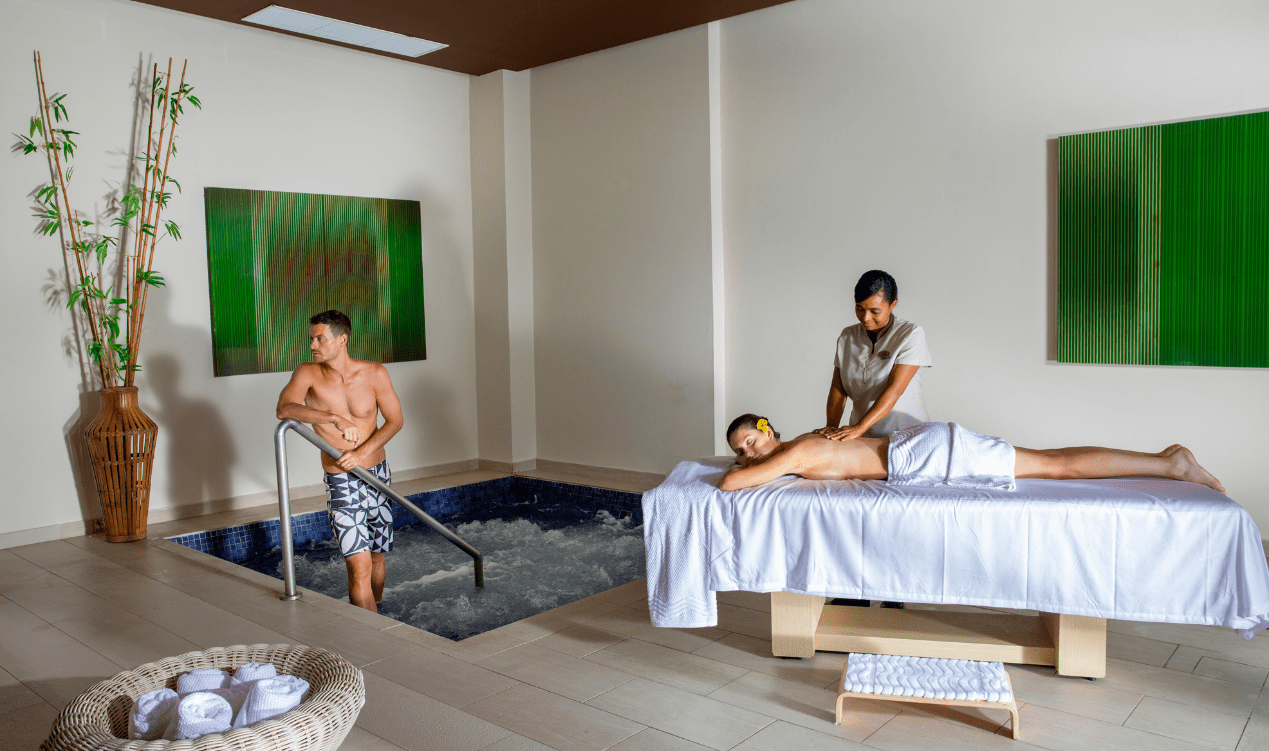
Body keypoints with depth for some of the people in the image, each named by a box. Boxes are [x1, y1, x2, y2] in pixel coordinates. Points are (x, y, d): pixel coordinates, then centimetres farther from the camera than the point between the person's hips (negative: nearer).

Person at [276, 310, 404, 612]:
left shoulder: (374, 373, -6)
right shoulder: (308, 374, -8)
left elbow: (395, 420, -2)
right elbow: (284, 409, -26)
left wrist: (361, 453, -15)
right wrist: (335, 418, -34)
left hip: (378, 474, 2)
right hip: (341, 482, -2)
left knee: (377, 558, 17)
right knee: (359, 567, -13)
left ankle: (370, 618, 40)